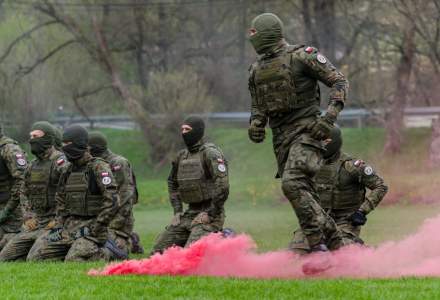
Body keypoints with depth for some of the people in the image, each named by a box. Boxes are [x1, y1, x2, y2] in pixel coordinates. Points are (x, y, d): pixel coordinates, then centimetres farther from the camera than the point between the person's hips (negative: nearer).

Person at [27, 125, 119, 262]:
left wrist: (95, 229, -17)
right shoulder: (68, 172, 14)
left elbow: (112, 200, -17)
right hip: (69, 226, 7)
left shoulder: (98, 168, -10)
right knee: (35, 256, -5)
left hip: (90, 226, -7)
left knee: (73, 261, -28)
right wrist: (58, 226, 7)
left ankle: (105, 253, 1)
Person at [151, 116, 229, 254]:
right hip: (190, 212, 8)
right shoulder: (181, 156, 12)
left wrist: (210, 214, -19)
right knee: (159, 249, 3)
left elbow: (222, 187, -21)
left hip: (209, 213, -8)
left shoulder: (211, 153, -13)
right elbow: (172, 184, 27)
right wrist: (177, 212, 15)